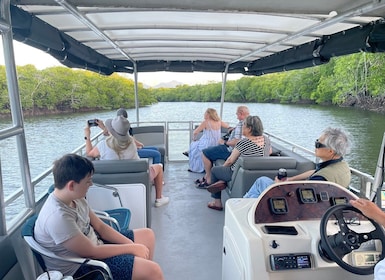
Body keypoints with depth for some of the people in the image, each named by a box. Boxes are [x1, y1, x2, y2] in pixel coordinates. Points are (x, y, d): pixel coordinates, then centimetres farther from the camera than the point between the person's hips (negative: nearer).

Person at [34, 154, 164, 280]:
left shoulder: (75, 197, -4)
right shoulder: (58, 217, -31)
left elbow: (100, 226, 3)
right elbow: (91, 252, -25)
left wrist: (132, 245, -6)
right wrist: (132, 248, -16)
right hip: (81, 266, -8)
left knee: (147, 235, 11)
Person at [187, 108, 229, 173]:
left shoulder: (205, 122, -15)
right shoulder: (219, 122, 1)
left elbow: (195, 132, -13)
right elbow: (227, 126, 21)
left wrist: (194, 139, 6)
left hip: (207, 146, -7)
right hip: (216, 146, 7)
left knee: (193, 145, 22)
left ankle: (196, 168, 27)